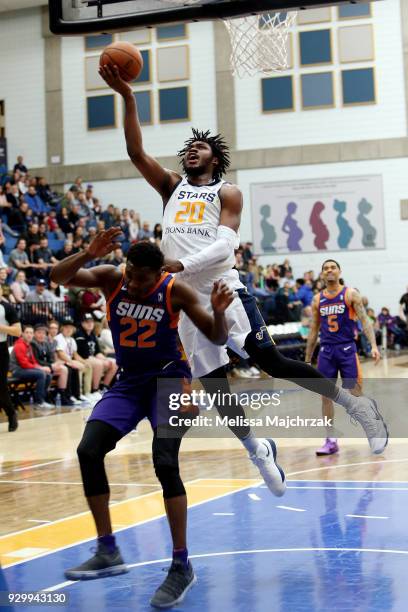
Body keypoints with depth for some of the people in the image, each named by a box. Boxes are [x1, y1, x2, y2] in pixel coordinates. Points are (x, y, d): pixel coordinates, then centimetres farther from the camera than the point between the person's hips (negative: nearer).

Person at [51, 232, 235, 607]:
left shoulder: (175, 291, -13)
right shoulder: (111, 279, -6)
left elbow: (218, 339, -9)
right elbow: (59, 277, -17)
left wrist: (218, 311, -30)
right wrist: (89, 254, -34)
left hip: (169, 378, -4)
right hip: (129, 381, 4)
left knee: (165, 463, -22)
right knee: (88, 451, -13)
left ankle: (182, 566, -12)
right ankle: (108, 553, -3)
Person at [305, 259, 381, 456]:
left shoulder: (350, 294, -2)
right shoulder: (318, 299, 9)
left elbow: (364, 320, -8)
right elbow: (314, 331, 15)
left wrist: (373, 345, -23)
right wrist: (307, 361, 14)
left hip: (347, 349, -4)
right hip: (326, 351, 4)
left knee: (356, 393, -5)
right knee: (325, 395, 2)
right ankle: (331, 441, 9)